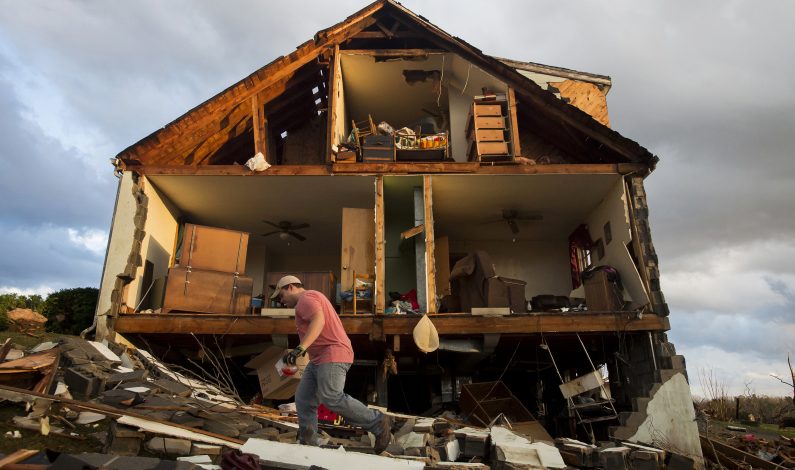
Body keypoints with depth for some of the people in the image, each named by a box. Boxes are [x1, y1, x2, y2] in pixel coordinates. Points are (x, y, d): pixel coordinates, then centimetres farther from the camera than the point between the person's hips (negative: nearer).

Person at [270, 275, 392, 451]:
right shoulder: (312, 300, 25)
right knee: (304, 400, 4)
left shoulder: (306, 298, -8)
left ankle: (378, 423, -14)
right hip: (319, 360, 11)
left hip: (333, 357, -11)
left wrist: (300, 348, -35)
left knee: (332, 399, -21)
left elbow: (319, 320, -26)